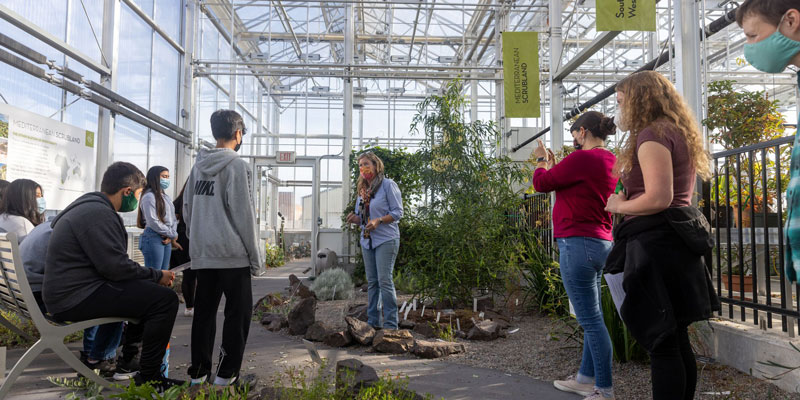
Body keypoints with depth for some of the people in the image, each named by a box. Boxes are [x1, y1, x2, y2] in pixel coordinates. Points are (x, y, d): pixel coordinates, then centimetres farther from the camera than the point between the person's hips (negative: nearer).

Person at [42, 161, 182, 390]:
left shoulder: (90, 207, 16)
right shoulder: (98, 213, -18)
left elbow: (110, 261, 19)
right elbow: (116, 267, -24)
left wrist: (154, 276, 12)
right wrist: (158, 275, -11)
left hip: (70, 291, 11)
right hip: (76, 298, -11)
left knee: (151, 289, 21)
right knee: (165, 299, -18)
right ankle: (148, 378, -9)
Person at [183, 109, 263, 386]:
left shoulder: (198, 165, 11)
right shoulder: (237, 165, -9)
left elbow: (187, 207, 13)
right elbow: (243, 214, -12)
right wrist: (255, 256, -6)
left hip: (201, 254, 6)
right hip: (232, 253, -6)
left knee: (204, 312, 11)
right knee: (238, 312, 3)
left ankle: (199, 372, 16)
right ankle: (226, 374, 3)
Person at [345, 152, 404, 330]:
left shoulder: (388, 185, -5)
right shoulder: (362, 189, 16)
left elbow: (398, 212, -9)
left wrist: (378, 221, -22)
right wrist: (355, 218, -2)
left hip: (386, 239, -7)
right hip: (367, 240, 7)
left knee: (384, 280, -11)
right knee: (372, 282, 9)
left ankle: (391, 324, -5)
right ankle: (373, 322, 15)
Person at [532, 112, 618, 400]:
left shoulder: (583, 158, -15)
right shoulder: (611, 162, 13)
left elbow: (541, 183, -5)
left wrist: (541, 160, 14)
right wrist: (552, 163, 27)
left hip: (578, 244, -10)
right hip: (600, 245, 10)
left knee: (591, 320, -5)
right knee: (591, 318, 16)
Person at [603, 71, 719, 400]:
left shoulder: (652, 135, -11)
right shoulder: (678, 135, 19)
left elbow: (658, 198, -21)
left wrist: (619, 205, -6)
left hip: (656, 243, -10)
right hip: (677, 240, 10)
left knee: (661, 342, -5)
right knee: (677, 339, 15)